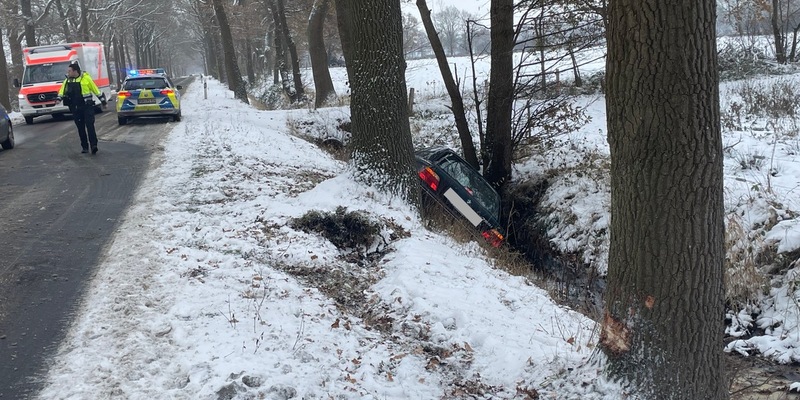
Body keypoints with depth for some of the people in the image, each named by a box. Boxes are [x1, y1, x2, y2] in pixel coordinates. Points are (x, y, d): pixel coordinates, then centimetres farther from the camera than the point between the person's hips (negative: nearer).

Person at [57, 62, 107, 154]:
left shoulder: (86, 78, -3)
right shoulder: (67, 81, 10)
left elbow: (95, 90, 3)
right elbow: (62, 91, 14)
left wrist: (103, 100, 7)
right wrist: (59, 98, -7)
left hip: (87, 106, -4)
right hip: (75, 108, 4)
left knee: (90, 126, -12)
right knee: (80, 128, 7)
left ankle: (94, 145, -15)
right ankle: (84, 146, 14)